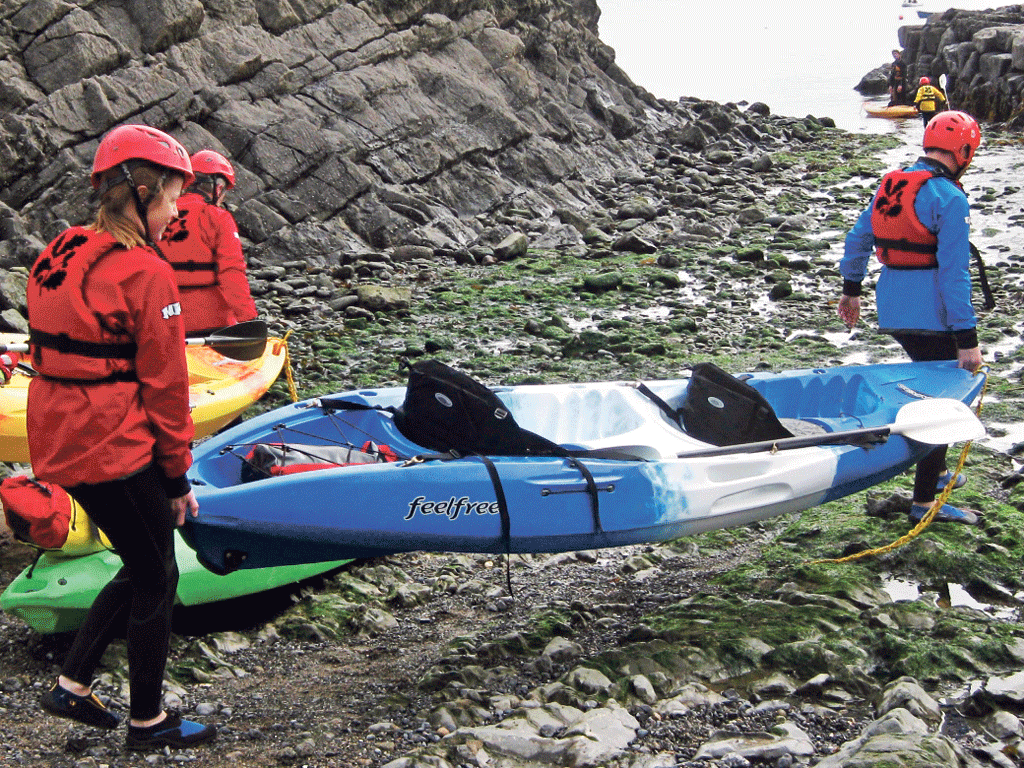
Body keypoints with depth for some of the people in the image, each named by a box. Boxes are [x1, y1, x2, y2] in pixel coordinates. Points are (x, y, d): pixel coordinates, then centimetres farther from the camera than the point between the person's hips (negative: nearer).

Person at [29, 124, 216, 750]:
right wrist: (179, 475, -5)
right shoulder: (145, 274, -17)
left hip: (60, 443, 8)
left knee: (142, 566, 22)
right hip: (117, 451, -8)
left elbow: (54, 356, 13)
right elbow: (164, 385, -14)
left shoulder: (60, 256, 7)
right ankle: (149, 722, 21)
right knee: (157, 579, 9)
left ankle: (73, 685, 24)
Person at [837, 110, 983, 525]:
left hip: (892, 312, 8)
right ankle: (925, 501, 3)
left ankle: (935, 472, 37)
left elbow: (857, 239, 17)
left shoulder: (890, 184, 9)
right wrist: (967, 339, -18)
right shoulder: (949, 198, -15)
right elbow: (953, 272, -20)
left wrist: (851, 290, 29)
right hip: (931, 317, -8)